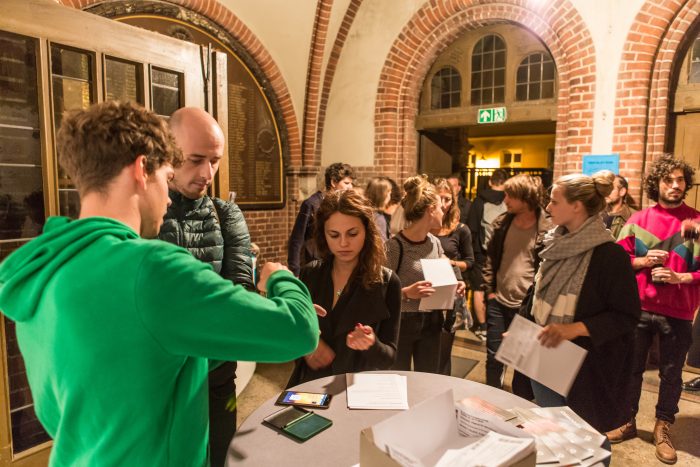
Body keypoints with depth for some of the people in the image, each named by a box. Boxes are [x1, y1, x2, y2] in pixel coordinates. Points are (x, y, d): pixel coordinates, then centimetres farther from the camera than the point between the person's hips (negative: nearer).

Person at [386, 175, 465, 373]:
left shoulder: (434, 243, 5)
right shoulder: (395, 246, -18)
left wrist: (452, 286, -4)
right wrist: (406, 293, -32)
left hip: (432, 322, 7)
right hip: (401, 323, -6)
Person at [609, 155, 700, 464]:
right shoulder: (638, 220, 3)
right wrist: (643, 260, -11)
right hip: (638, 308, 2)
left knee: (671, 373, 9)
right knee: (632, 367, 12)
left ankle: (663, 429, 27)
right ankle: (627, 421, 29)